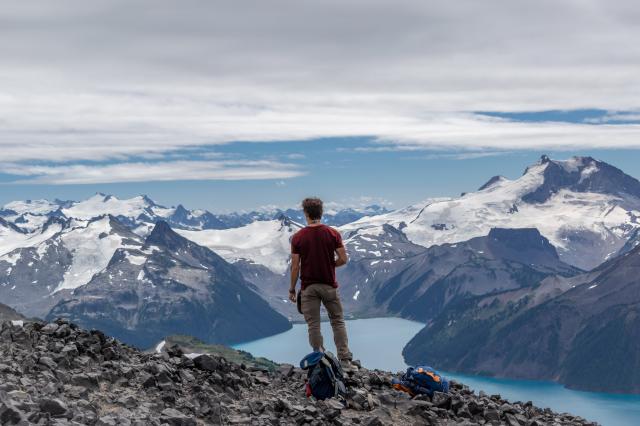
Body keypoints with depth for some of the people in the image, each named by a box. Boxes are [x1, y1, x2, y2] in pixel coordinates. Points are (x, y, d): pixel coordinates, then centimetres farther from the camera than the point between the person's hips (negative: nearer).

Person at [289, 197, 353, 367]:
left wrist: (292, 289, 4)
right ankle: (345, 359, 4)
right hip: (329, 286, 1)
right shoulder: (333, 234, -5)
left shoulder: (298, 237, -6)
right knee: (338, 322, 11)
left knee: (313, 325, 5)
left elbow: (295, 266, -6)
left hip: (308, 287, -1)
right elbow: (343, 259, -6)